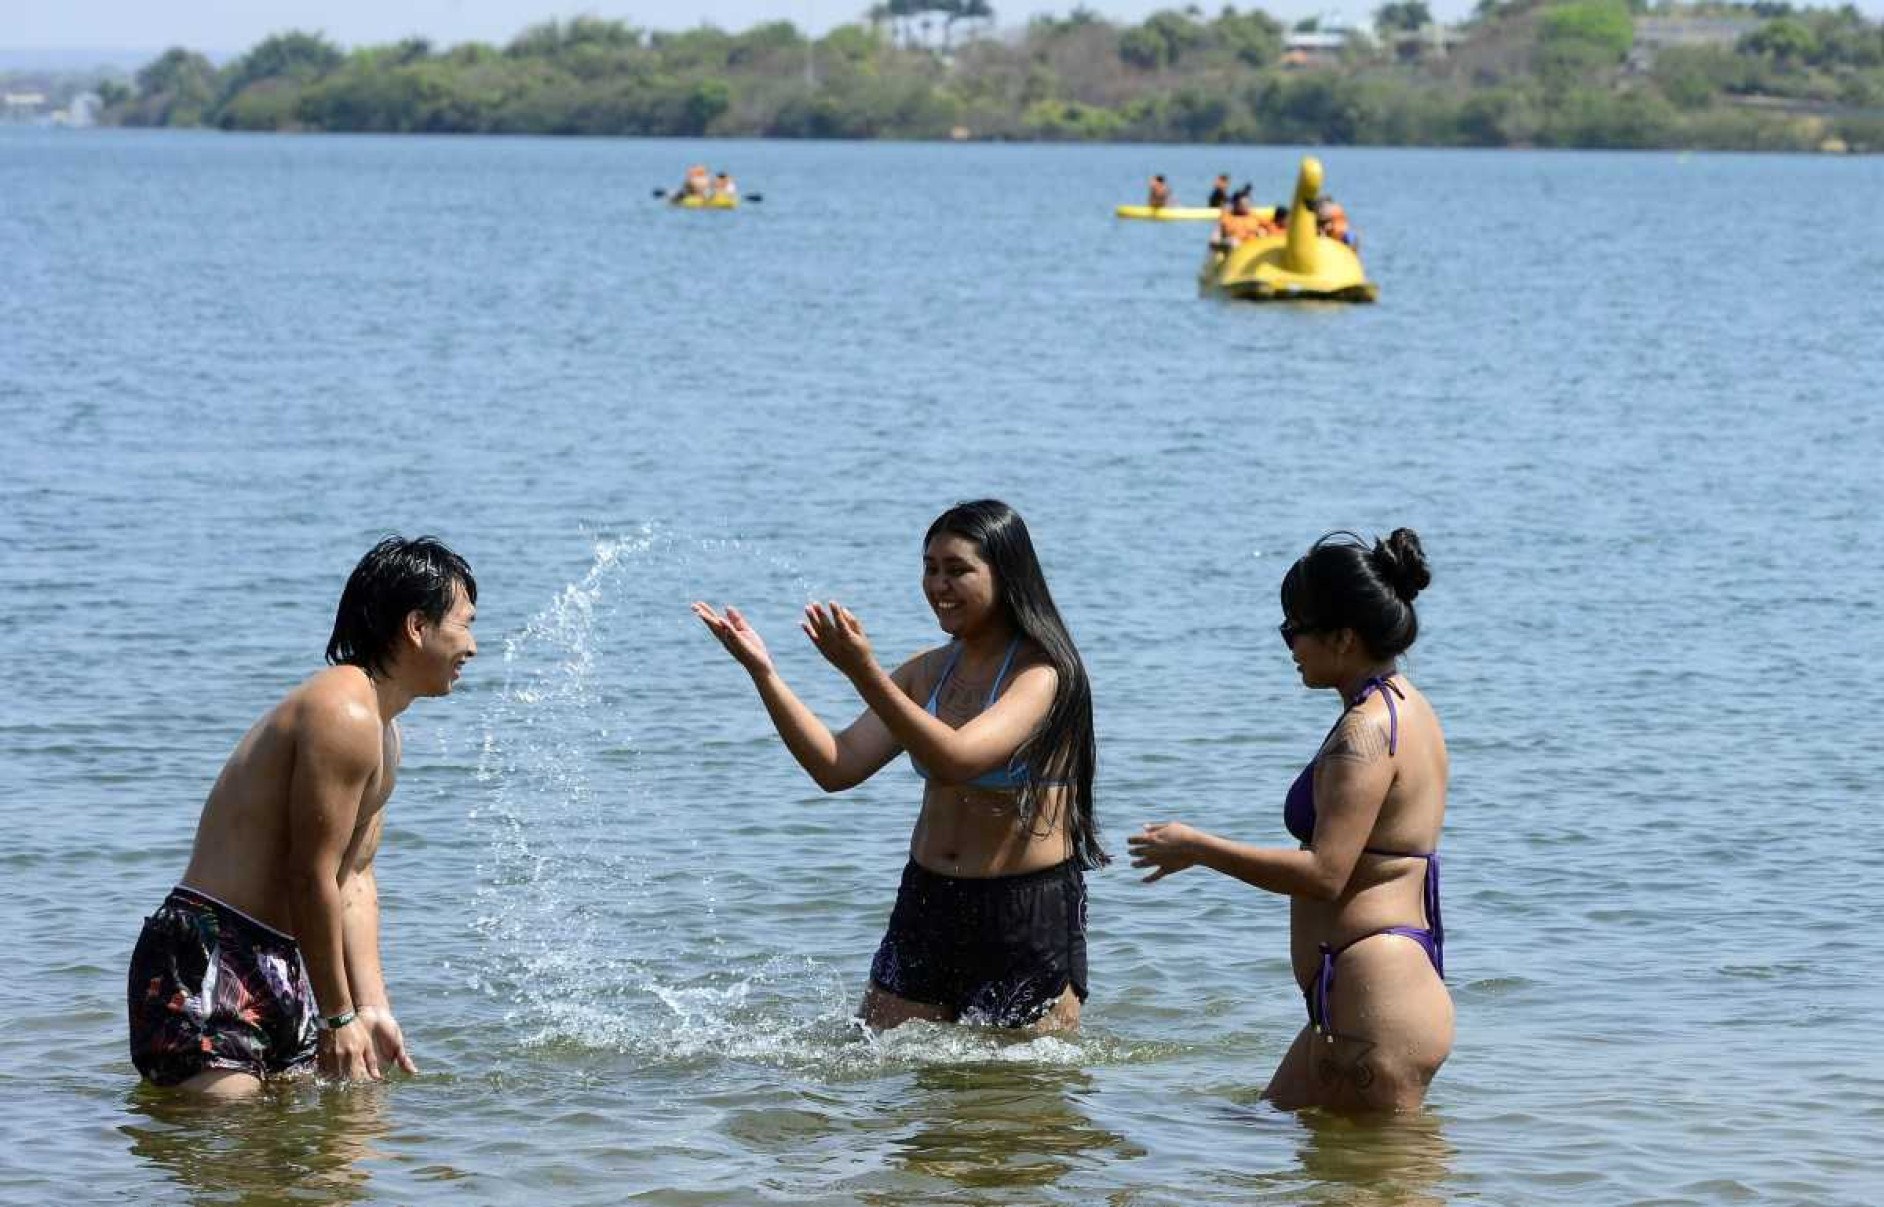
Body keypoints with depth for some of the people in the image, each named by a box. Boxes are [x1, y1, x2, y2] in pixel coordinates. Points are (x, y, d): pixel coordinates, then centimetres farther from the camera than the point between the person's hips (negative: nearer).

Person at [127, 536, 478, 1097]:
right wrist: (338, 1018, -12)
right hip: (207, 964, -11)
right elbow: (312, 879, -18)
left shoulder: (381, 732, 18)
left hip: (277, 965, 11)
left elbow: (354, 878, 17)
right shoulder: (343, 718, -17)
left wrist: (373, 1008, 9)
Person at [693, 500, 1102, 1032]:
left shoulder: (1043, 674, -13)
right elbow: (837, 767, 2)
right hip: (927, 903, 6)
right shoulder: (927, 672, 9)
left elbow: (956, 758, -28)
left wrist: (865, 674, -37)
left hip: (1030, 913, -6)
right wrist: (763, 673, -7)